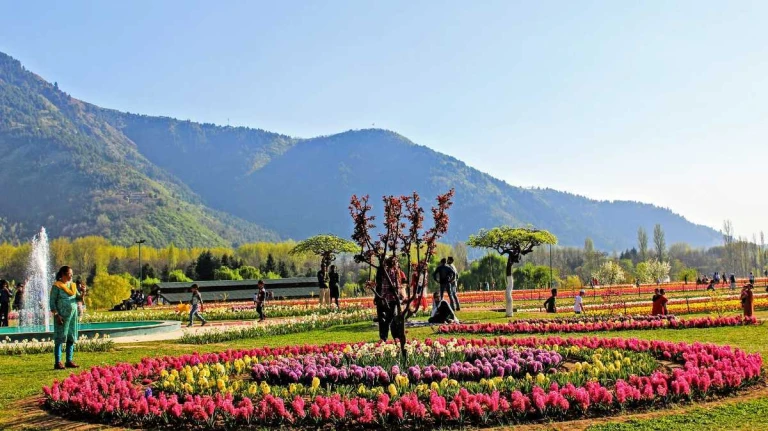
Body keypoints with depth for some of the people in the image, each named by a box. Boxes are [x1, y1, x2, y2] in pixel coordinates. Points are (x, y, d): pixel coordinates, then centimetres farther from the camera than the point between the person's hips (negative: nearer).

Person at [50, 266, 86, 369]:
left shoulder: (72, 285, 14)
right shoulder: (57, 286, -4)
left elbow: (78, 298, 9)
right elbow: (52, 302, -7)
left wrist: (83, 293, -12)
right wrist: (56, 315, -16)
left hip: (73, 314, 6)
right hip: (62, 315, -6)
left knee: (71, 338, 5)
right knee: (60, 338, -6)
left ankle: (69, 361, 11)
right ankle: (57, 363, -5)